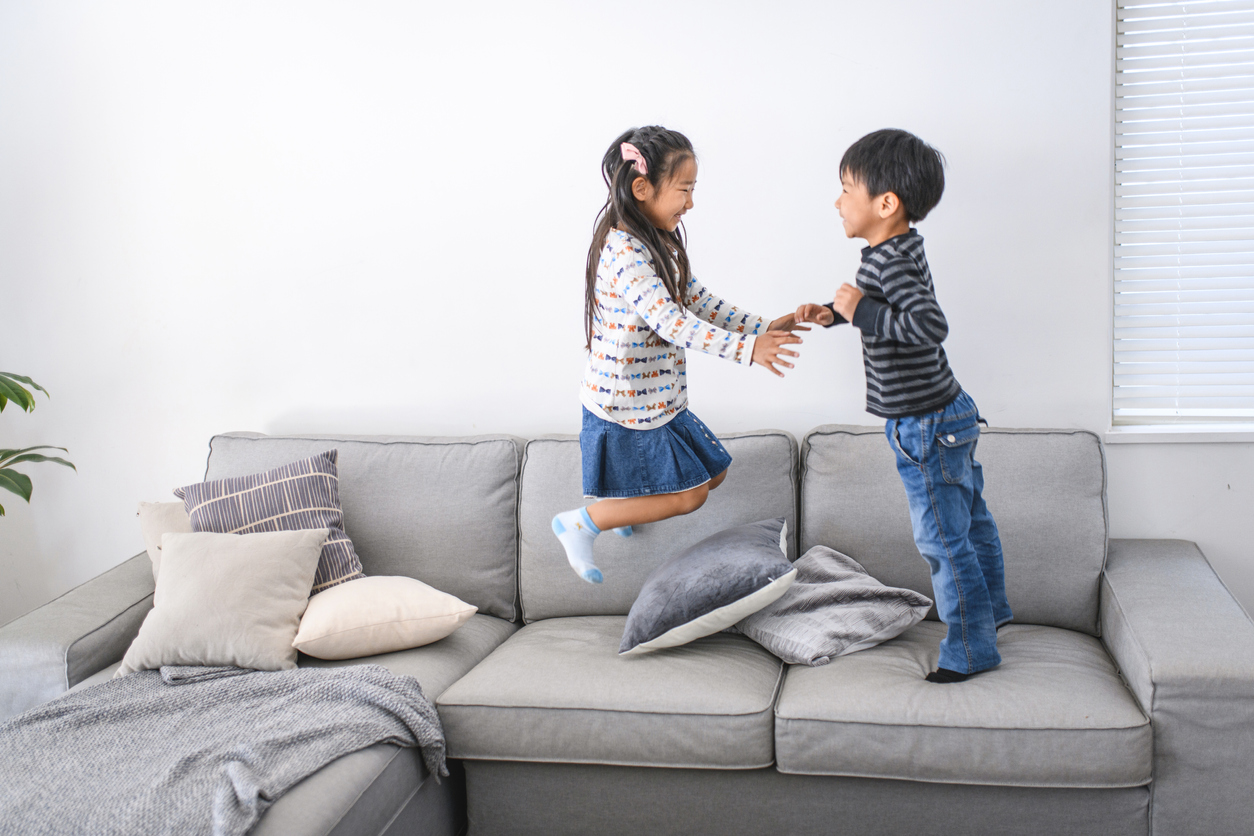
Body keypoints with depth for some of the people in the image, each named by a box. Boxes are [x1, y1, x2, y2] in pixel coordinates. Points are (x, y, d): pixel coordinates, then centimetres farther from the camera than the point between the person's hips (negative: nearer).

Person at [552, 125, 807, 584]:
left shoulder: (657, 244, 7)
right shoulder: (625, 253, -26)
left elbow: (699, 301, 11)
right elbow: (671, 323, -33)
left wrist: (761, 327, 3)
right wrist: (746, 349, -37)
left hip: (659, 400, 10)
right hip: (627, 408, -10)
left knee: (712, 474, 17)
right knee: (688, 496, -2)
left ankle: (616, 504, 31)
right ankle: (581, 522, 8)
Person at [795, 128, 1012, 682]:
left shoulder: (889, 262, -24)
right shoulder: (904, 247, 6)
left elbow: (930, 325, -37)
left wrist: (862, 313, -29)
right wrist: (833, 313, 11)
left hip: (924, 428, -10)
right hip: (949, 412, 10)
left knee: (944, 539, 1)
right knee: (970, 521, 24)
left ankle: (970, 651, 13)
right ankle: (989, 609, 41)